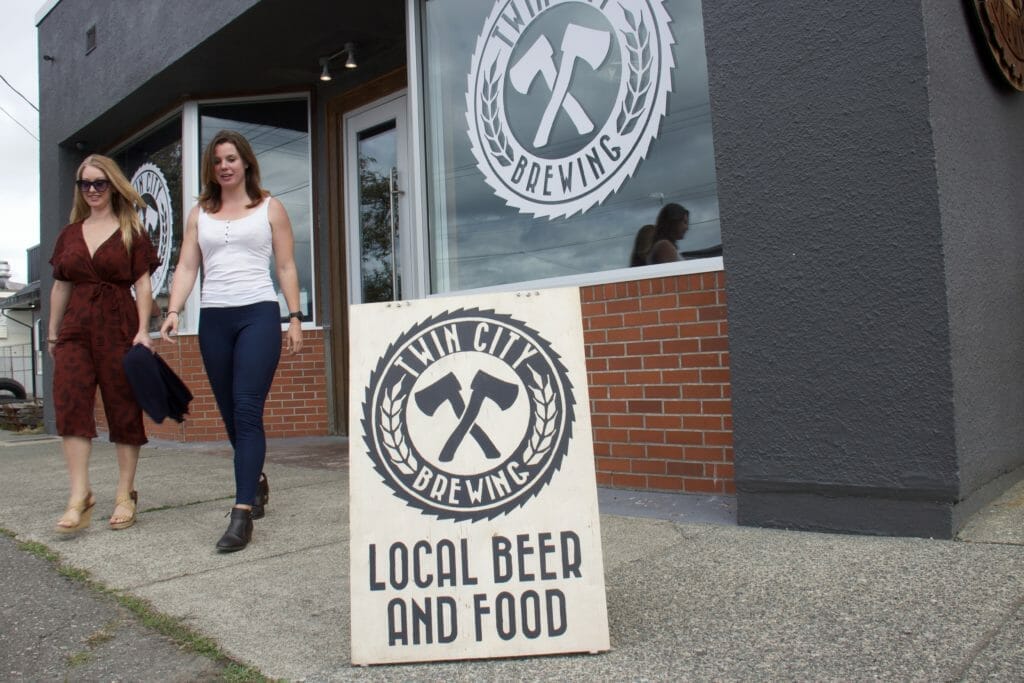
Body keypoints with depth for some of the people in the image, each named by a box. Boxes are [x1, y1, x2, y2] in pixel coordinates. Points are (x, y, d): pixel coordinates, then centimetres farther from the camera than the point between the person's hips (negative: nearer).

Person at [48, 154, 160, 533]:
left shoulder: (131, 232, 5)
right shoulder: (69, 233, 16)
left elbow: (142, 285, -2)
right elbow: (60, 287, 17)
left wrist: (143, 330, -12)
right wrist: (52, 333, 15)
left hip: (119, 327, -3)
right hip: (76, 328, 4)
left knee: (124, 409, 0)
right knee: (70, 405, -9)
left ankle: (125, 495, 8)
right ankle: (80, 496, -8)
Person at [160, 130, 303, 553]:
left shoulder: (269, 208, 9)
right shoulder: (200, 214, 16)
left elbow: (286, 267, 7)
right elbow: (186, 267, 10)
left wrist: (294, 318, -1)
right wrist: (173, 311, -5)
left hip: (258, 314, -4)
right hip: (213, 319, 4)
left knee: (247, 411, -14)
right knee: (231, 415, 9)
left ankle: (242, 514, -16)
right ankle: (256, 482, 30)